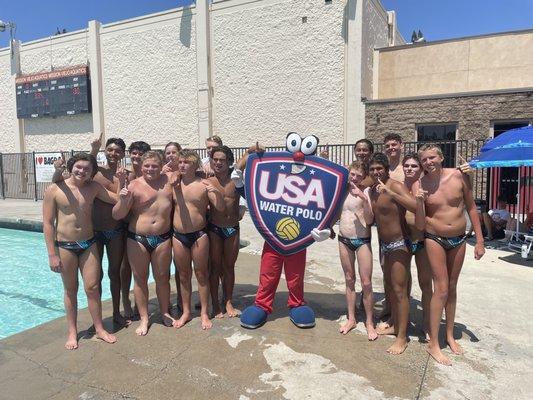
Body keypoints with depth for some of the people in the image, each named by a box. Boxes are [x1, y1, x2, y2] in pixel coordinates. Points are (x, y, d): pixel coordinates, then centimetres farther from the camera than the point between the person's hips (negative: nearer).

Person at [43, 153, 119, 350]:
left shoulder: (93, 188, 1)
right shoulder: (54, 190, -8)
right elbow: (48, 223, -8)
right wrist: (52, 254, -11)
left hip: (88, 244, 2)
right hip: (65, 246, -2)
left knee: (92, 287, 4)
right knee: (71, 290, 10)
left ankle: (100, 329, 18)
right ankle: (72, 332, 26)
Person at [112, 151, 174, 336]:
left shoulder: (168, 180, 3)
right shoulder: (134, 185, -6)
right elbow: (117, 215, -9)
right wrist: (123, 200, -26)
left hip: (163, 237, 2)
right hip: (137, 239, -1)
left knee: (162, 277, 13)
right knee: (140, 278, 9)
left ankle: (165, 313, 30)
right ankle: (144, 318, 24)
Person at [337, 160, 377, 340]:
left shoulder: (366, 192, -9)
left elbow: (369, 220, -16)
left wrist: (364, 199, -26)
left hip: (362, 241, -4)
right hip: (344, 240, 4)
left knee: (366, 283, -1)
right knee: (349, 280, 14)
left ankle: (369, 322, 16)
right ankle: (351, 319, 26)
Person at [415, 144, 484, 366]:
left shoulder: (459, 176, -8)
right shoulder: (419, 185, -11)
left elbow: (471, 208, 0)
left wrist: (479, 240, 0)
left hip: (459, 239, 3)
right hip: (435, 239, -2)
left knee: (452, 287, 15)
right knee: (441, 289, -5)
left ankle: (450, 335, 32)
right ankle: (433, 344, 7)